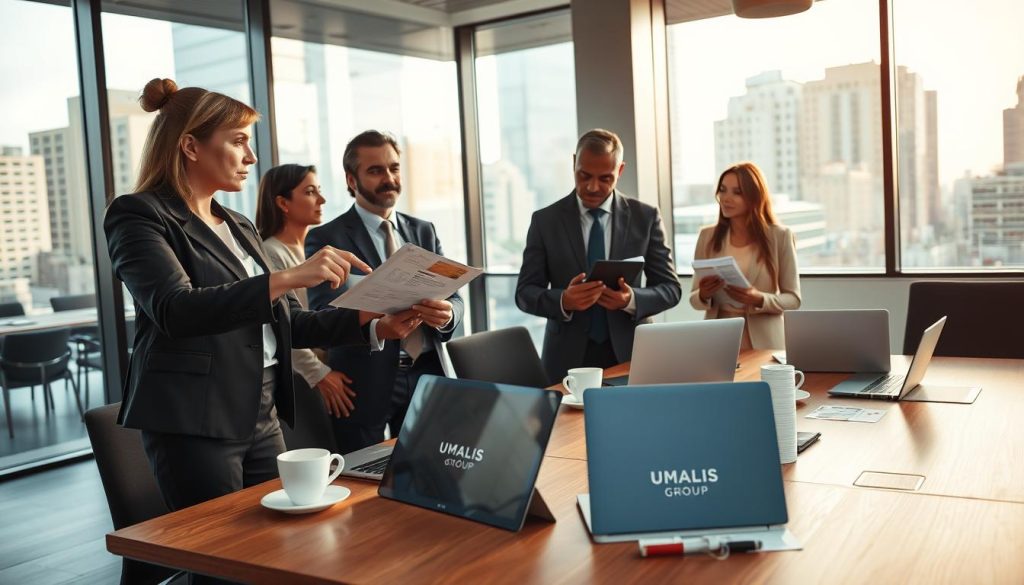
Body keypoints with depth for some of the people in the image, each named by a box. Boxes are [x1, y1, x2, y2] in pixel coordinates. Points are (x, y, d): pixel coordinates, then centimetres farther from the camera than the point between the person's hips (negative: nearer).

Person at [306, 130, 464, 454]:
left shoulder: (424, 232, 11)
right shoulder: (326, 239, -3)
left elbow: (453, 296, 6)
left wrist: (446, 314, -19)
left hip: (426, 376, 4)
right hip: (366, 385, -4)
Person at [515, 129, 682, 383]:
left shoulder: (646, 217, 2)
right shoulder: (545, 220, 1)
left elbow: (670, 288, 3)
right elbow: (525, 293, 0)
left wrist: (632, 300, -17)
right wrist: (563, 301, -20)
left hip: (629, 354, 1)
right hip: (568, 358, 0)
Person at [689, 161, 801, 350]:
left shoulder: (780, 236, -1)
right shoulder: (707, 236, 5)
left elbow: (793, 299, 1)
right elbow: (694, 299, 8)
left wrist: (760, 300, -17)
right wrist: (704, 295, -13)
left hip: (763, 344, -2)